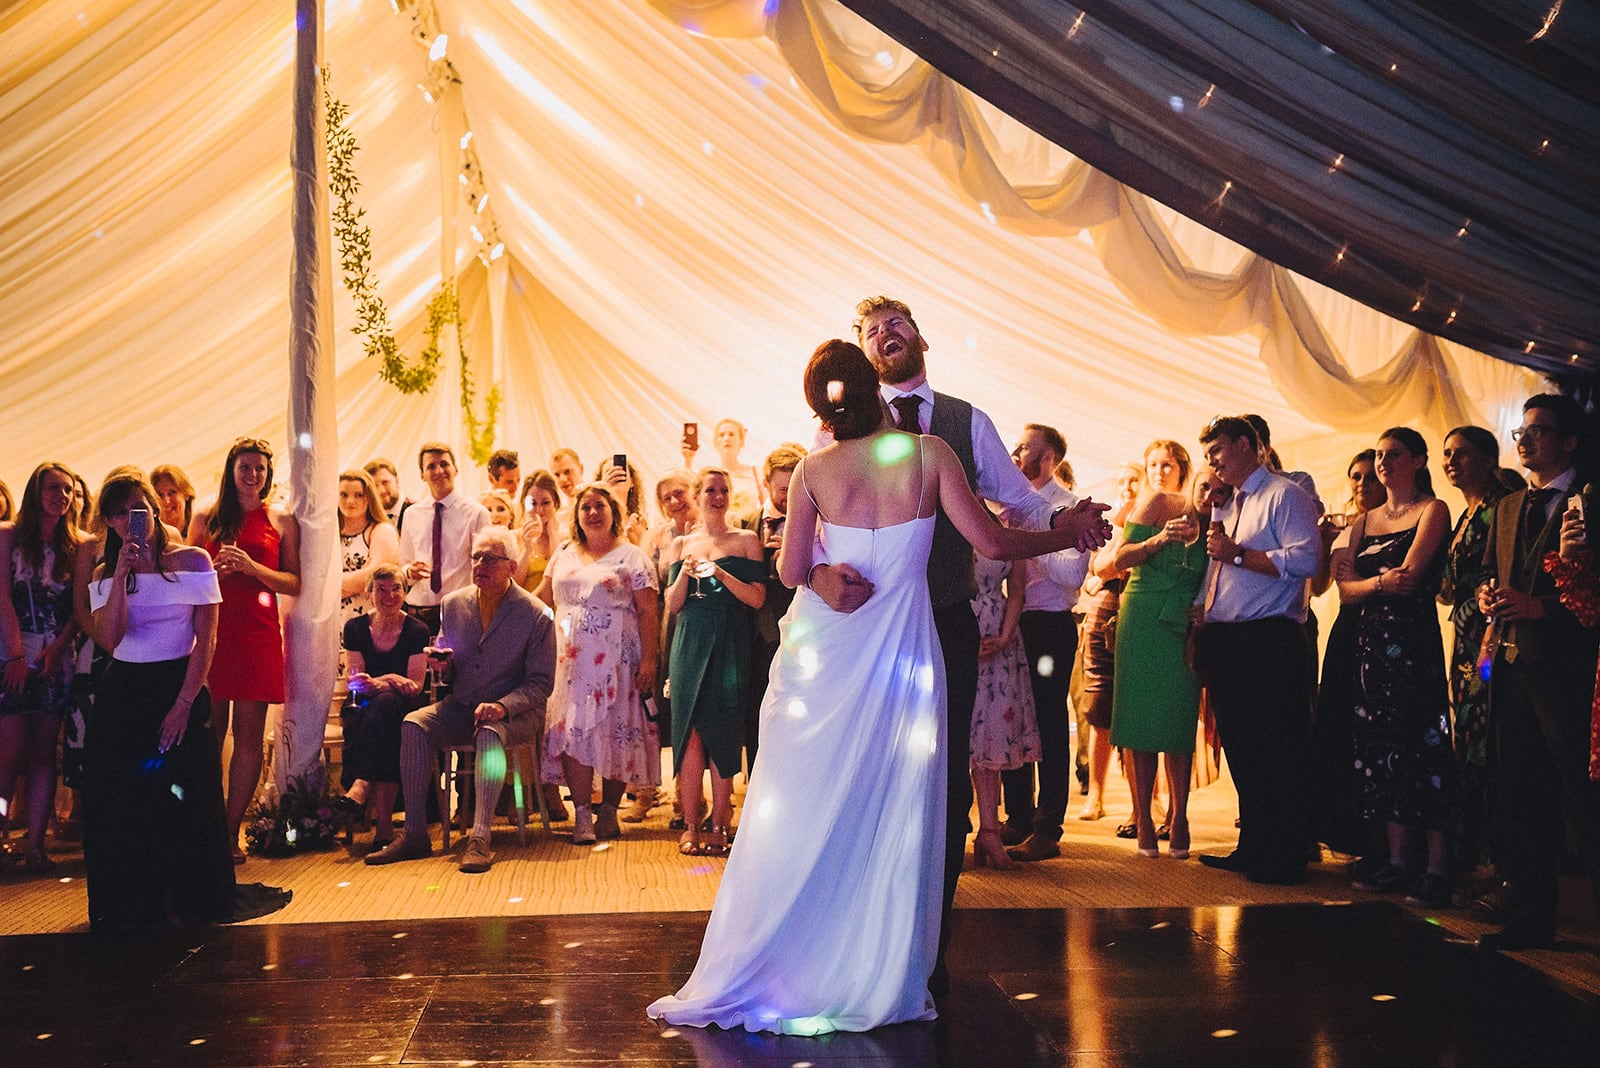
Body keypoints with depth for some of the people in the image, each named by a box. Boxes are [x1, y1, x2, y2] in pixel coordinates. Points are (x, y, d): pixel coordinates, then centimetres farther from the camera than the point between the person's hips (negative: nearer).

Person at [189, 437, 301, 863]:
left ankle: (232, 831, 4)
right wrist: (213, 569, -6)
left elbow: (295, 584, 6)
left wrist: (252, 568, -9)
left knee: (249, 733, -2)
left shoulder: (282, 521, 10)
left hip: (258, 632, 0)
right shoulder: (206, 518, 13)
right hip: (211, 631, 1)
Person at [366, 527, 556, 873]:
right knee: (414, 724, -24)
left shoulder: (536, 614, -7)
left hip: (514, 712, -4)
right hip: (461, 708, 5)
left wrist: (502, 706, -24)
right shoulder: (453, 604, 7)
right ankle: (414, 834, -24)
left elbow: (541, 682, -7)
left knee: (489, 732, -38)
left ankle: (479, 839, -40)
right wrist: (442, 663, -7)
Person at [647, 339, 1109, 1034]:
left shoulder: (814, 469, -3)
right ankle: (879, 979, 15)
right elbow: (990, 542, -8)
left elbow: (790, 570, -1)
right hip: (902, 647, -1)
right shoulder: (927, 452, -6)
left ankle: (765, 972, 17)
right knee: (891, 814, 7)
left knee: (804, 813, 9)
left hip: (823, 646, 1)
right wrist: (1068, 534, 6)